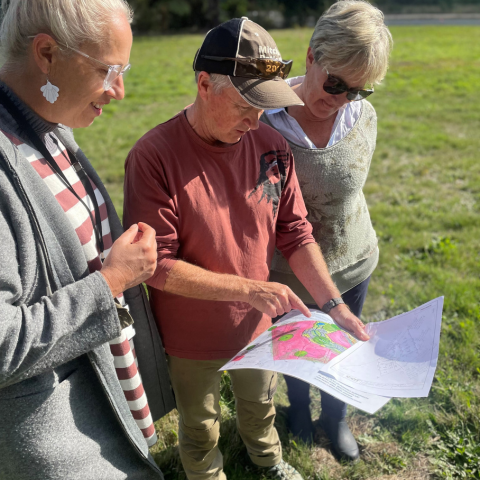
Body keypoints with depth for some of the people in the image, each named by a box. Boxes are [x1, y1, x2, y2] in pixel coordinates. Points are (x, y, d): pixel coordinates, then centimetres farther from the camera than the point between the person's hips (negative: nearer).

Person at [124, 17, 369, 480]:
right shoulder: (153, 156, -26)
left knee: (260, 403, 32)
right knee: (200, 430, 23)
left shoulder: (270, 143, -11)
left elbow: (294, 232, -4)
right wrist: (250, 289, -28)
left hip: (258, 324, 5)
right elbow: (156, 265, -25)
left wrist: (335, 305, -9)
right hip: (192, 338, -4)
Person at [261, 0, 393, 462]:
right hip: (288, 273, -3)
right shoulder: (262, 119, -23)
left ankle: (335, 417, 55)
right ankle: (298, 406, 57)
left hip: (351, 265, 3)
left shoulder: (365, 116, -12)